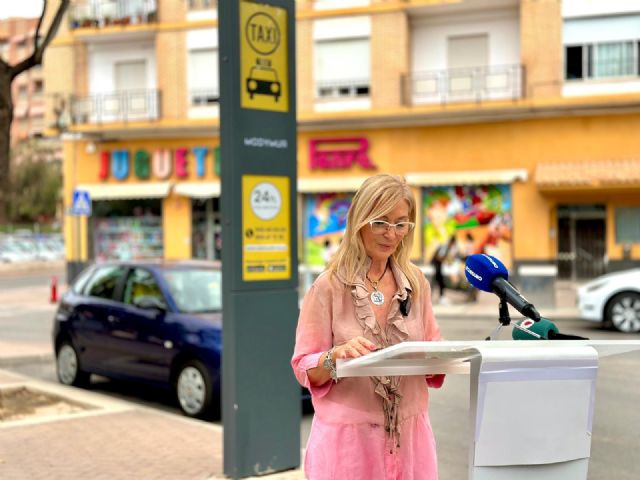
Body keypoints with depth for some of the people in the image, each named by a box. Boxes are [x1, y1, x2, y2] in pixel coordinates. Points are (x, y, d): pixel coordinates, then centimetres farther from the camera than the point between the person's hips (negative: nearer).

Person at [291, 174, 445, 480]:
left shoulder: (415, 283, 5)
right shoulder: (329, 286, -7)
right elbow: (305, 370, -7)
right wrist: (336, 356, -26)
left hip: (409, 435, 4)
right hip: (349, 437, -3)